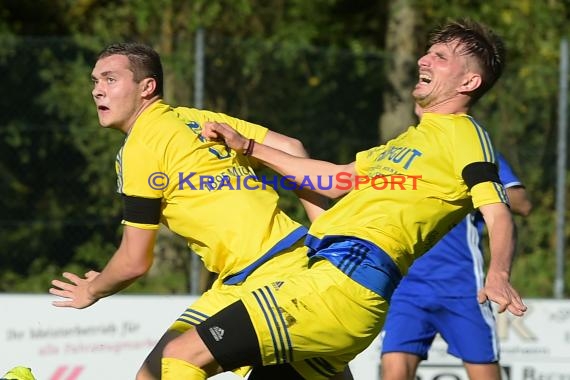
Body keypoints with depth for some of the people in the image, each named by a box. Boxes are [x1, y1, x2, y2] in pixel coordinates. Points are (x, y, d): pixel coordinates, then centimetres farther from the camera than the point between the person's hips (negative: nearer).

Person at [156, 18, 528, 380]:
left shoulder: (463, 133, 0)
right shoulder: (415, 137, 28)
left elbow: (498, 215, -12)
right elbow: (337, 181, 37)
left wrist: (498, 273, -33)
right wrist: (248, 147, 39)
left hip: (344, 282, -10)